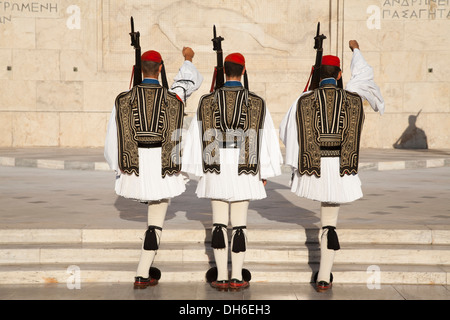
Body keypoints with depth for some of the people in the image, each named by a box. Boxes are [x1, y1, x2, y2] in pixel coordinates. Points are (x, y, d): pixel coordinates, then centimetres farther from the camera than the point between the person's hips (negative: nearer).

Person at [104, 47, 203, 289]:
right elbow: (188, 80, 19)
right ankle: (142, 275, 7)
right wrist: (188, 59, 40)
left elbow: (112, 140, -2)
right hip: (162, 169, -2)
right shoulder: (173, 98, -5)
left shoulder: (124, 99, -5)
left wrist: (117, 170, 11)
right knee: (155, 223, 6)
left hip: (135, 168, 2)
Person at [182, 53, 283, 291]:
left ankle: (221, 277, 8)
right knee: (239, 224, 6)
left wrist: (200, 170, 9)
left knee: (219, 223, 7)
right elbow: (266, 139, -2)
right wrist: (265, 173, 8)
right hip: (244, 173, 0)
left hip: (217, 171, 1)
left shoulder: (207, 101, -3)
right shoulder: (256, 103, -4)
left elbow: (196, 137, 0)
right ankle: (237, 278, 9)